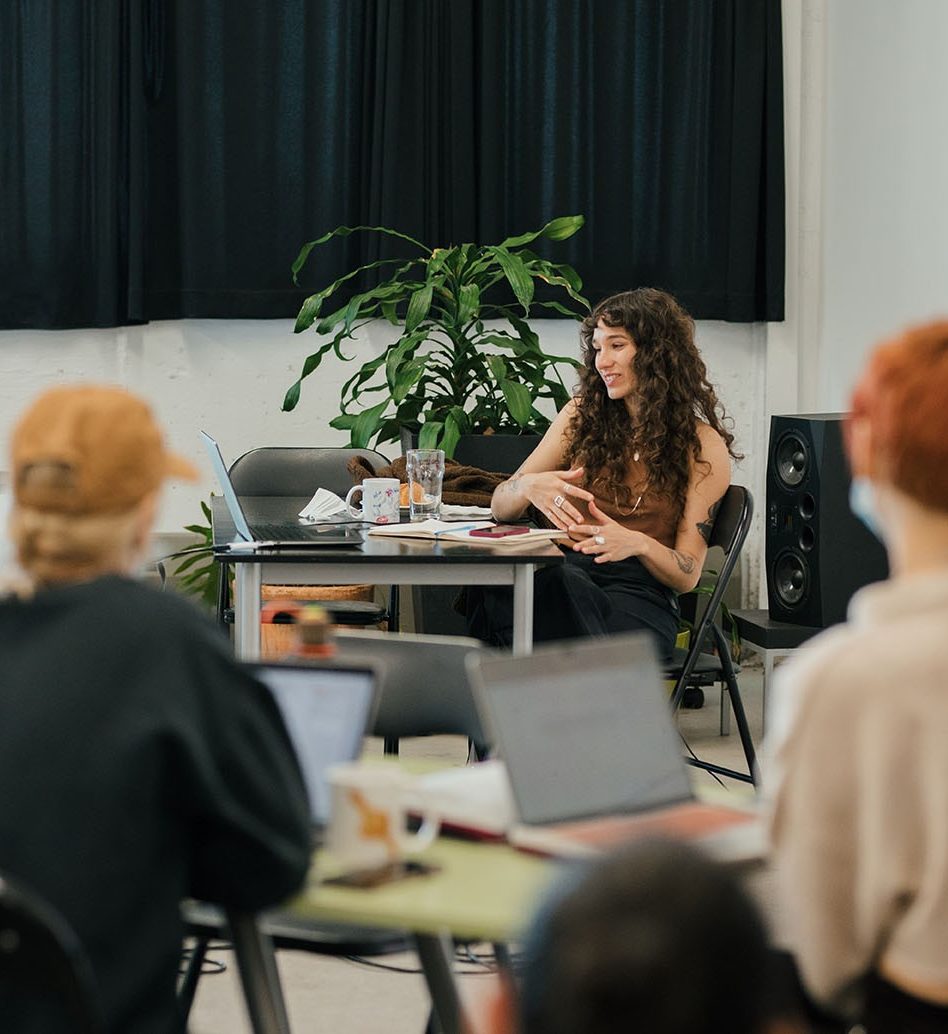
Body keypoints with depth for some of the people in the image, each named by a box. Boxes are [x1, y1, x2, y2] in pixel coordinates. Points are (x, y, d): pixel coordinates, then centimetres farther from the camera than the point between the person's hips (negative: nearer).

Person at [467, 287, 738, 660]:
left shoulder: (703, 445, 7)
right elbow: (499, 507, 15)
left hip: (640, 594, -3)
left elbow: (687, 574, 4)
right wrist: (528, 486, -11)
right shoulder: (582, 416, 17)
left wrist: (638, 544, -19)